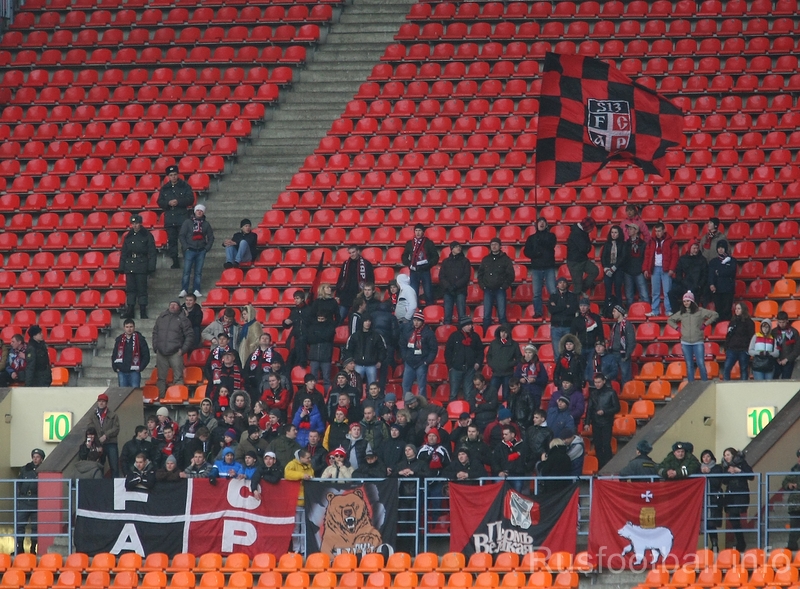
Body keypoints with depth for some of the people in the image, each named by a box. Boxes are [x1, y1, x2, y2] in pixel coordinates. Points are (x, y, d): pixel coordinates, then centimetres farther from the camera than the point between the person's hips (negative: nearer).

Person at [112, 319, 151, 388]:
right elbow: (114, 356, 19)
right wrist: (115, 368, 6)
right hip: (122, 372, 3)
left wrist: (140, 368, -6)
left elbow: (146, 356, 2)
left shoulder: (139, 339, 1)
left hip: (134, 372, -3)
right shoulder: (119, 340, 11)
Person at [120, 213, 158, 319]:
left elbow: (152, 253, 0)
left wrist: (151, 267, -8)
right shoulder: (128, 237, 13)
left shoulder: (147, 236, 1)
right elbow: (123, 253, 16)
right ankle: (130, 310, 6)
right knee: (130, 289, 3)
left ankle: (143, 311, -1)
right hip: (130, 266, 4)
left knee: (142, 289, -3)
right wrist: (121, 268, 9)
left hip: (142, 266, -4)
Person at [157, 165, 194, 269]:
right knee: (171, 241, 3)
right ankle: (175, 262, 7)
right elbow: (160, 202, 7)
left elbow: (190, 200, -3)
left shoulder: (185, 186, 2)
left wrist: (178, 202, -16)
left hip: (182, 218, -4)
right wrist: (168, 203, -12)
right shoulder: (164, 188, 11)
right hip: (169, 218, 4)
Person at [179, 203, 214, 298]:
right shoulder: (188, 222, 3)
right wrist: (186, 247, -8)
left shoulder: (206, 224, 9)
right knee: (186, 271, -6)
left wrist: (207, 248, 2)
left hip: (201, 251, 2)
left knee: (198, 272, 2)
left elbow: (211, 237, 14)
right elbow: (182, 236, 2)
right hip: (190, 250, -2)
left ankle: (196, 290, 5)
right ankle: (184, 290, -4)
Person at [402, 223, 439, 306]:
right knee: (413, 294, 0)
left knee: (428, 293, -5)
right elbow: (404, 257, 15)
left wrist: (428, 264, -11)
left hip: (425, 271, -2)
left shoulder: (428, 243, 4)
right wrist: (409, 264, -2)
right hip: (414, 272, 2)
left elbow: (435, 257, 4)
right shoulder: (409, 243, 10)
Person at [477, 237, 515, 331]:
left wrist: (505, 286, -7)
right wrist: (482, 285, 2)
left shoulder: (505, 259, 5)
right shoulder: (486, 260, 14)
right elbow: (480, 274, 17)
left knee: (502, 315, -6)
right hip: (488, 290, 3)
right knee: (486, 315, 0)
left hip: (500, 290, -3)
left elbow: (510, 275, 3)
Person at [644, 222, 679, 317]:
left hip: (666, 269, -4)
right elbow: (647, 255, 11)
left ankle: (668, 311, -3)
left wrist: (671, 269, -12)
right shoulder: (651, 241, 11)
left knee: (667, 291, -5)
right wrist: (646, 269, 4)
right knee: (655, 292, 6)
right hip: (655, 269, 4)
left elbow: (674, 256, -4)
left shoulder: (670, 242, 0)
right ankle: (655, 311, 9)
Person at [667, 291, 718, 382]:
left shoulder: (700, 311, -1)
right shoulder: (681, 313, 9)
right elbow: (670, 320, 23)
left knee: (701, 364, -10)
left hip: (698, 342, -3)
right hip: (685, 343, 3)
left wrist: (705, 324, -4)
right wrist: (677, 327, 7)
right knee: (689, 365, 5)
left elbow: (715, 315, 1)